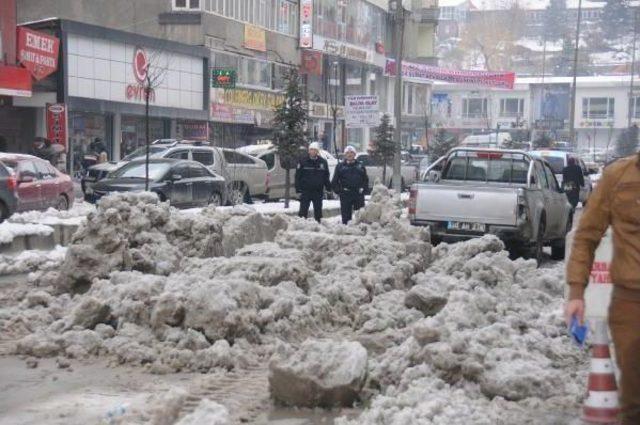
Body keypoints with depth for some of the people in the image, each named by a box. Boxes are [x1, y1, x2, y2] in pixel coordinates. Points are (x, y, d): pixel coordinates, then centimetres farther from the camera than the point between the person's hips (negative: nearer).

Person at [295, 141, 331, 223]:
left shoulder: (323, 162, 5)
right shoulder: (303, 161, -1)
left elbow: (326, 176, 11)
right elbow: (298, 176, -1)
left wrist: (328, 187, 4)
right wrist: (298, 188, -8)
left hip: (318, 191, 2)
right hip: (305, 191, -2)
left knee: (318, 210, 9)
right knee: (303, 210, -3)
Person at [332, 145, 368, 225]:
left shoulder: (360, 166, 14)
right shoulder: (340, 166, 10)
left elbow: (366, 179, 15)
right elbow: (334, 182, 9)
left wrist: (363, 188, -1)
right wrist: (338, 191, -4)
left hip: (359, 194, 1)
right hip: (345, 195, -1)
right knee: (346, 215, -1)